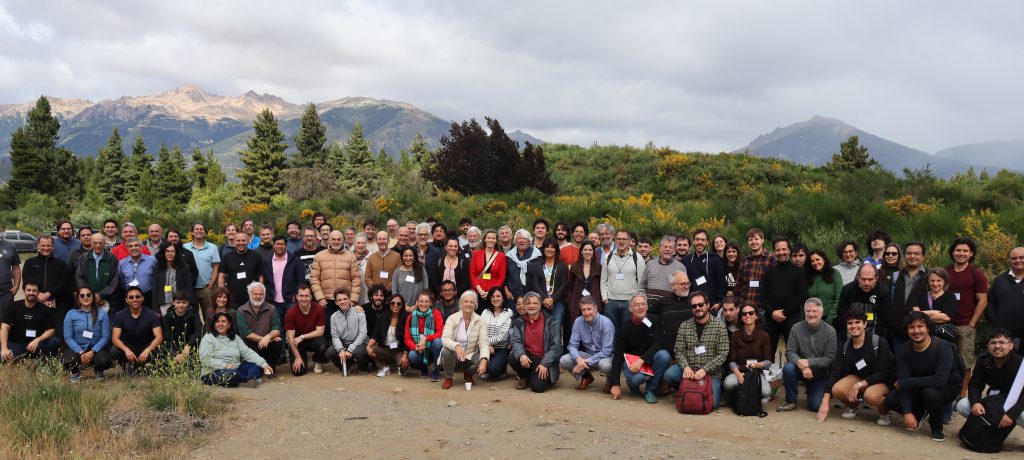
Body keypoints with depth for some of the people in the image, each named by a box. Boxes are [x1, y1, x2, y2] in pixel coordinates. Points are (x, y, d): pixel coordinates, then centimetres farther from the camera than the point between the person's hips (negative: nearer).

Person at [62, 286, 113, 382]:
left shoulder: (101, 314, 0)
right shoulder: (71, 314, 0)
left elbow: (105, 336, -5)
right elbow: (68, 337, -4)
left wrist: (92, 352, -18)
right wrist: (81, 353, -17)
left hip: (96, 348, 0)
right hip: (77, 348, 0)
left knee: (104, 361, -32)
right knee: (66, 360, -33)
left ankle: (98, 371, 10)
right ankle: (75, 372, 8)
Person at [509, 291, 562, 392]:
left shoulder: (551, 322, -4)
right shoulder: (519, 322, 5)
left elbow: (556, 346, -8)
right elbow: (516, 341, -8)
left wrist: (544, 363, -17)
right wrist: (521, 355, -30)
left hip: (545, 360, -3)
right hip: (527, 358, 3)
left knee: (538, 387, -24)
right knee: (514, 358, -30)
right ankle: (524, 378, 4)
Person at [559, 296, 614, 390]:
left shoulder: (606, 323, -20)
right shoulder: (578, 322, -7)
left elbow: (606, 350, -22)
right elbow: (573, 345, -6)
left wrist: (587, 361, -27)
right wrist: (578, 358, -29)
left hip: (604, 356, -4)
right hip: (587, 354, 4)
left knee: (605, 365, -39)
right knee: (563, 361, -19)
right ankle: (585, 377, 9)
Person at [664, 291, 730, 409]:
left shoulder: (719, 327, -3)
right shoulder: (684, 326, 6)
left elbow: (722, 354, -8)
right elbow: (679, 351, 2)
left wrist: (704, 370, -19)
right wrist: (685, 367, -18)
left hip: (711, 373, -2)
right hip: (689, 370, 2)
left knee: (711, 403, -20)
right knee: (669, 374, -27)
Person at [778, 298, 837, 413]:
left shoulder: (830, 331, -11)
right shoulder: (797, 328, -8)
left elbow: (830, 359, -14)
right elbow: (790, 352, -10)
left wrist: (809, 362, -26)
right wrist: (800, 364, -30)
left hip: (820, 374, -1)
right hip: (800, 370, 1)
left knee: (815, 406, -13)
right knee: (788, 368, -32)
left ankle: (813, 391, 24)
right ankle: (791, 401, -10)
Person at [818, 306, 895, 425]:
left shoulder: (879, 343, -19)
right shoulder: (845, 347, -6)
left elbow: (884, 372, -19)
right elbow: (834, 373, -11)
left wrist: (858, 385, -26)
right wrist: (825, 401, -20)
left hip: (882, 381, -4)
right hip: (858, 377, 5)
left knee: (870, 395, -38)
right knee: (837, 390, -25)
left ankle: (885, 412, -2)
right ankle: (853, 405, 11)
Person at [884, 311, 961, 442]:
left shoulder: (943, 347, -26)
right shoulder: (903, 351, -12)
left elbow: (940, 380, -37)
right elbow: (903, 381, -19)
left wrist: (903, 383, -31)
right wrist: (907, 412, -30)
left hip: (947, 388, -4)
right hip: (918, 388, 5)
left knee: (930, 392, -38)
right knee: (890, 400, -19)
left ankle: (937, 428, -8)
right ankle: (920, 414, 14)